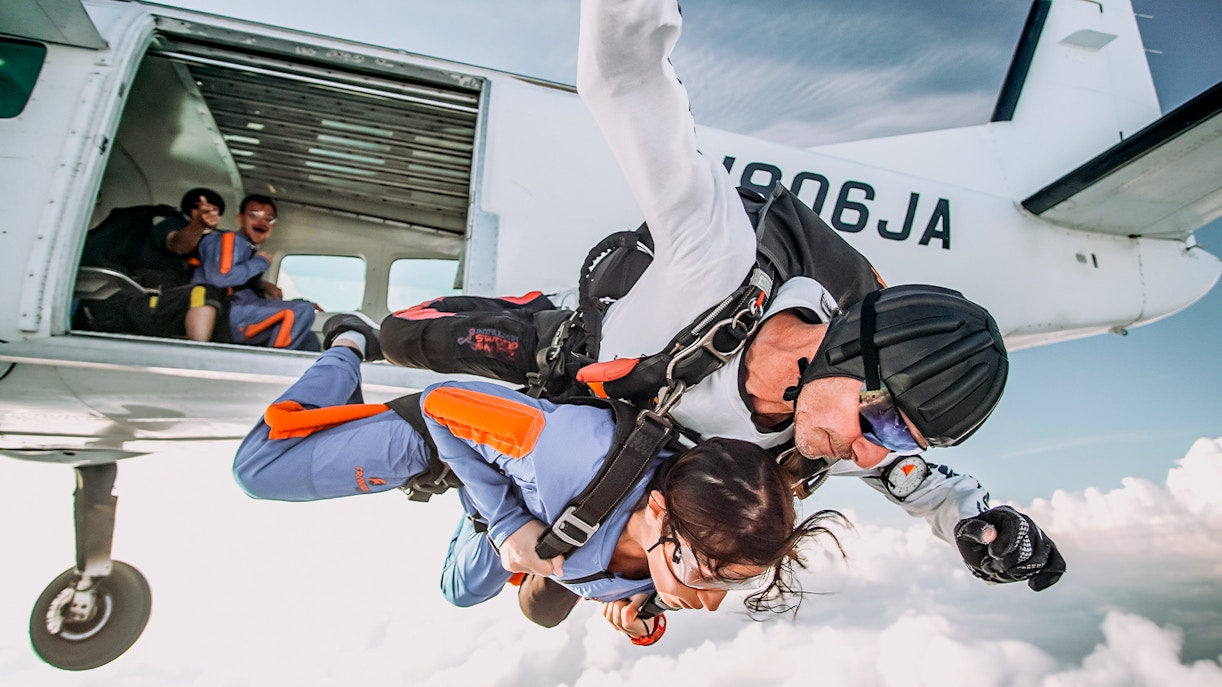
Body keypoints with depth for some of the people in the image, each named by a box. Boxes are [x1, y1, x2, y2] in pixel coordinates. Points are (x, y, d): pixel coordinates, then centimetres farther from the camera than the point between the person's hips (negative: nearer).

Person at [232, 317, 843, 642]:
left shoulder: (698, 541, -28)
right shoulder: (588, 458, -48)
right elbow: (442, 403, -32)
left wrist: (635, 603, -19)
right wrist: (507, 522, -32)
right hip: (441, 431, -5)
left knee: (463, 593, 31)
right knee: (260, 467, 3)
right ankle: (349, 347, 24)